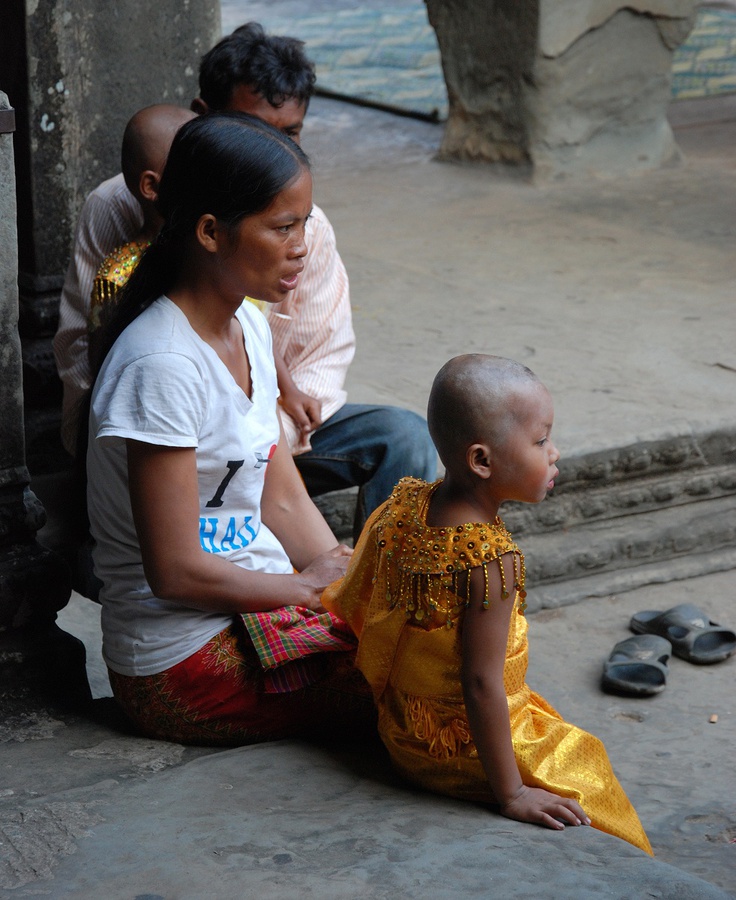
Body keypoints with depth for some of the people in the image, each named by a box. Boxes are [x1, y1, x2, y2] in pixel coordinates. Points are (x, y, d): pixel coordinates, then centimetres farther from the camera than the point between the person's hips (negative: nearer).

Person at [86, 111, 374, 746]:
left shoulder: (249, 325, 6)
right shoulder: (163, 365, -23)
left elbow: (284, 500, 9)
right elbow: (176, 571, -21)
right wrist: (306, 586, -8)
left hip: (264, 601, 9)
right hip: (183, 667, -9)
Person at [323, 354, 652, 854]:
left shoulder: (405, 507, -8)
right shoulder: (492, 560, -31)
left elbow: (353, 606, 4)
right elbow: (481, 684, -30)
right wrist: (511, 793, -22)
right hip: (466, 751, -8)